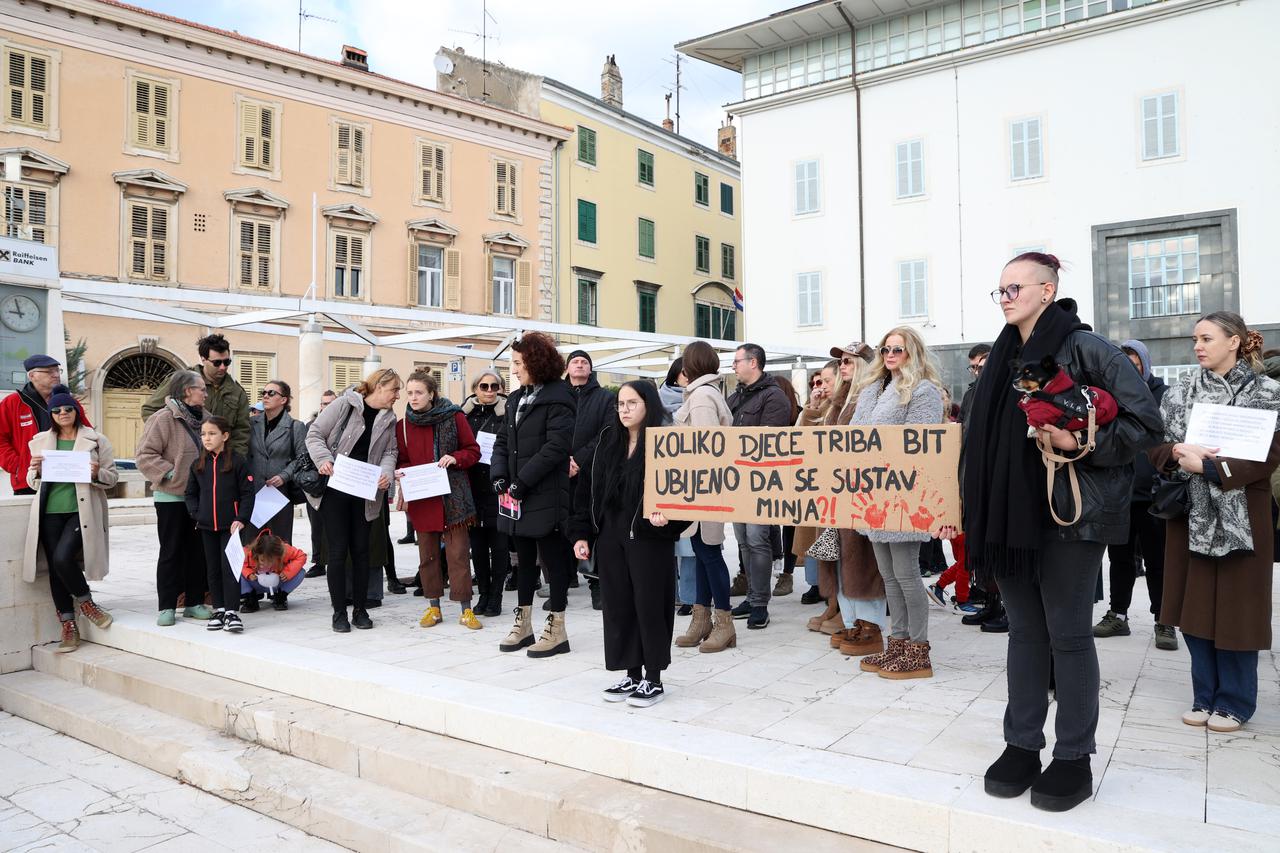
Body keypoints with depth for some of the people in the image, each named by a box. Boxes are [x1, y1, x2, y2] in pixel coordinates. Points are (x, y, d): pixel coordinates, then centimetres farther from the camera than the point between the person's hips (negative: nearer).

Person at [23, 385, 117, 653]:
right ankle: (68, 627, 14)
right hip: (50, 512, 4)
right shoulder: (40, 441, 14)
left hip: (81, 511, -4)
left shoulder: (96, 440, 4)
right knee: (54, 567, 4)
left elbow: (113, 476, 5)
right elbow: (32, 481, 18)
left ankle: (85, 602, 7)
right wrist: (36, 471, -3)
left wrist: (96, 474, -16)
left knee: (63, 558, -20)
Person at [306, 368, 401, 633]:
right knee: (337, 550, -1)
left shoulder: (388, 419, 10)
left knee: (361, 549, 9)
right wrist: (325, 459, -21)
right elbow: (314, 434, -5)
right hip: (334, 489, -4)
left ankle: (360, 610, 19)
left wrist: (386, 472, -14)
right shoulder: (344, 404, -6)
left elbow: (389, 451, 7)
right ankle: (339, 612, 9)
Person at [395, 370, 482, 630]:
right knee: (427, 553, 9)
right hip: (421, 498, 3)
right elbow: (402, 461, 12)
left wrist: (454, 458, -16)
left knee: (458, 552, -2)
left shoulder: (454, 417, -3)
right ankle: (433, 607, 21)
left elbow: (473, 451, 2)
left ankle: (466, 609, 5)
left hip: (453, 496, -3)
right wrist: (402, 475, -9)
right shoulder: (403, 425, 5)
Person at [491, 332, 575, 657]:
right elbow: (502, 440, 15)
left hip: (545, 495, -8)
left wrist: (522, 481, -19)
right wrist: (499, 474, -2)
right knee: (525, 558, 16)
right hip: (517, 496, 8)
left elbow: (556, 446, -19)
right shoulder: (517, 398, 15)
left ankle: (556, 630, 11)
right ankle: (523, 624, 27)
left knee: (552, 557, 1)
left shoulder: (557, 399, -10)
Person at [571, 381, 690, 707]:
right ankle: (632, 675, 24)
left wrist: (666, 517, -28)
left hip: (649, 538, -5)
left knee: (649, 606, 2)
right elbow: (587, 488, 9)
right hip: (610, 538, 5)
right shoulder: (607, 441, 8)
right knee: (618, 606, 10)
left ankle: (653, 679, 17)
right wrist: (581, 533, 4)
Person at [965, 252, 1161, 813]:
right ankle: (1022, 745, 23)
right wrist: (976, 506, 14)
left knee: (1068, 634, 4)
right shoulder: (1003, 356, 12)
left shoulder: (1083, 347, -8)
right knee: (1024, 631, 12)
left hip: (1070, 514, -6)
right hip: (1011, 514, 6)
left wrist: (1080, 446, -22)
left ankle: (1073, 757, 18)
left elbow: (1146, 421, -10)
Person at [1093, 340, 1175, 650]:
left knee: (1157, 561, 5)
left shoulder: (1164, 395, -1)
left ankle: (1164, 621, 14)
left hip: (1151, 493, -3)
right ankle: (1118, 614, 23)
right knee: (1120, 557, 13)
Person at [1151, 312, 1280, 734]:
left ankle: (1234, 702, 16)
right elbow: (1155, 447, 4)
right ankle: (1205, 696, 19)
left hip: (1240, 517, -3)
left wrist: (1206, 466, -20)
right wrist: (1177, 451, -17)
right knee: (1194, 606, 7)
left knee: (1235, 609, 2)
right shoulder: (1181, 393, 8)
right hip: (1190, 513, 3)